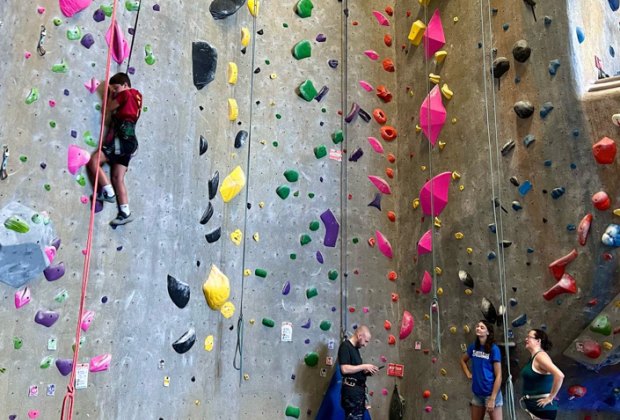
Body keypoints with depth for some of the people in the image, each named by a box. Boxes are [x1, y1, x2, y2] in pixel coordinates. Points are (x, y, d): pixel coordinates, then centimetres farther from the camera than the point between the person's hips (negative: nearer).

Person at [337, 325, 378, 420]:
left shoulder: (355, 348, 17)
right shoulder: (345, 346, -11)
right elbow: (344, 369, -22)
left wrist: (367, 371, 3)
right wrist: (364, 366, -16)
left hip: (359, 389, 10)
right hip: (351, 389, -10)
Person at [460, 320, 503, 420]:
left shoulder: (494, 349, -13)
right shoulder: (473, 347, 3)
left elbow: (498, 376, -15)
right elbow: (463, 360, 24)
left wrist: (492, 398, -17)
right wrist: (468, 374, 8)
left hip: (491, 393, -6)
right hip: (477, 394, 6)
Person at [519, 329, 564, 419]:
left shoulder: (540, 356, -17)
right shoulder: (533, 357, 11)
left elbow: (559, 375, -29)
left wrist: (550, 397, -22)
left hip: (543, 408, -10)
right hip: (533, 407, 10)